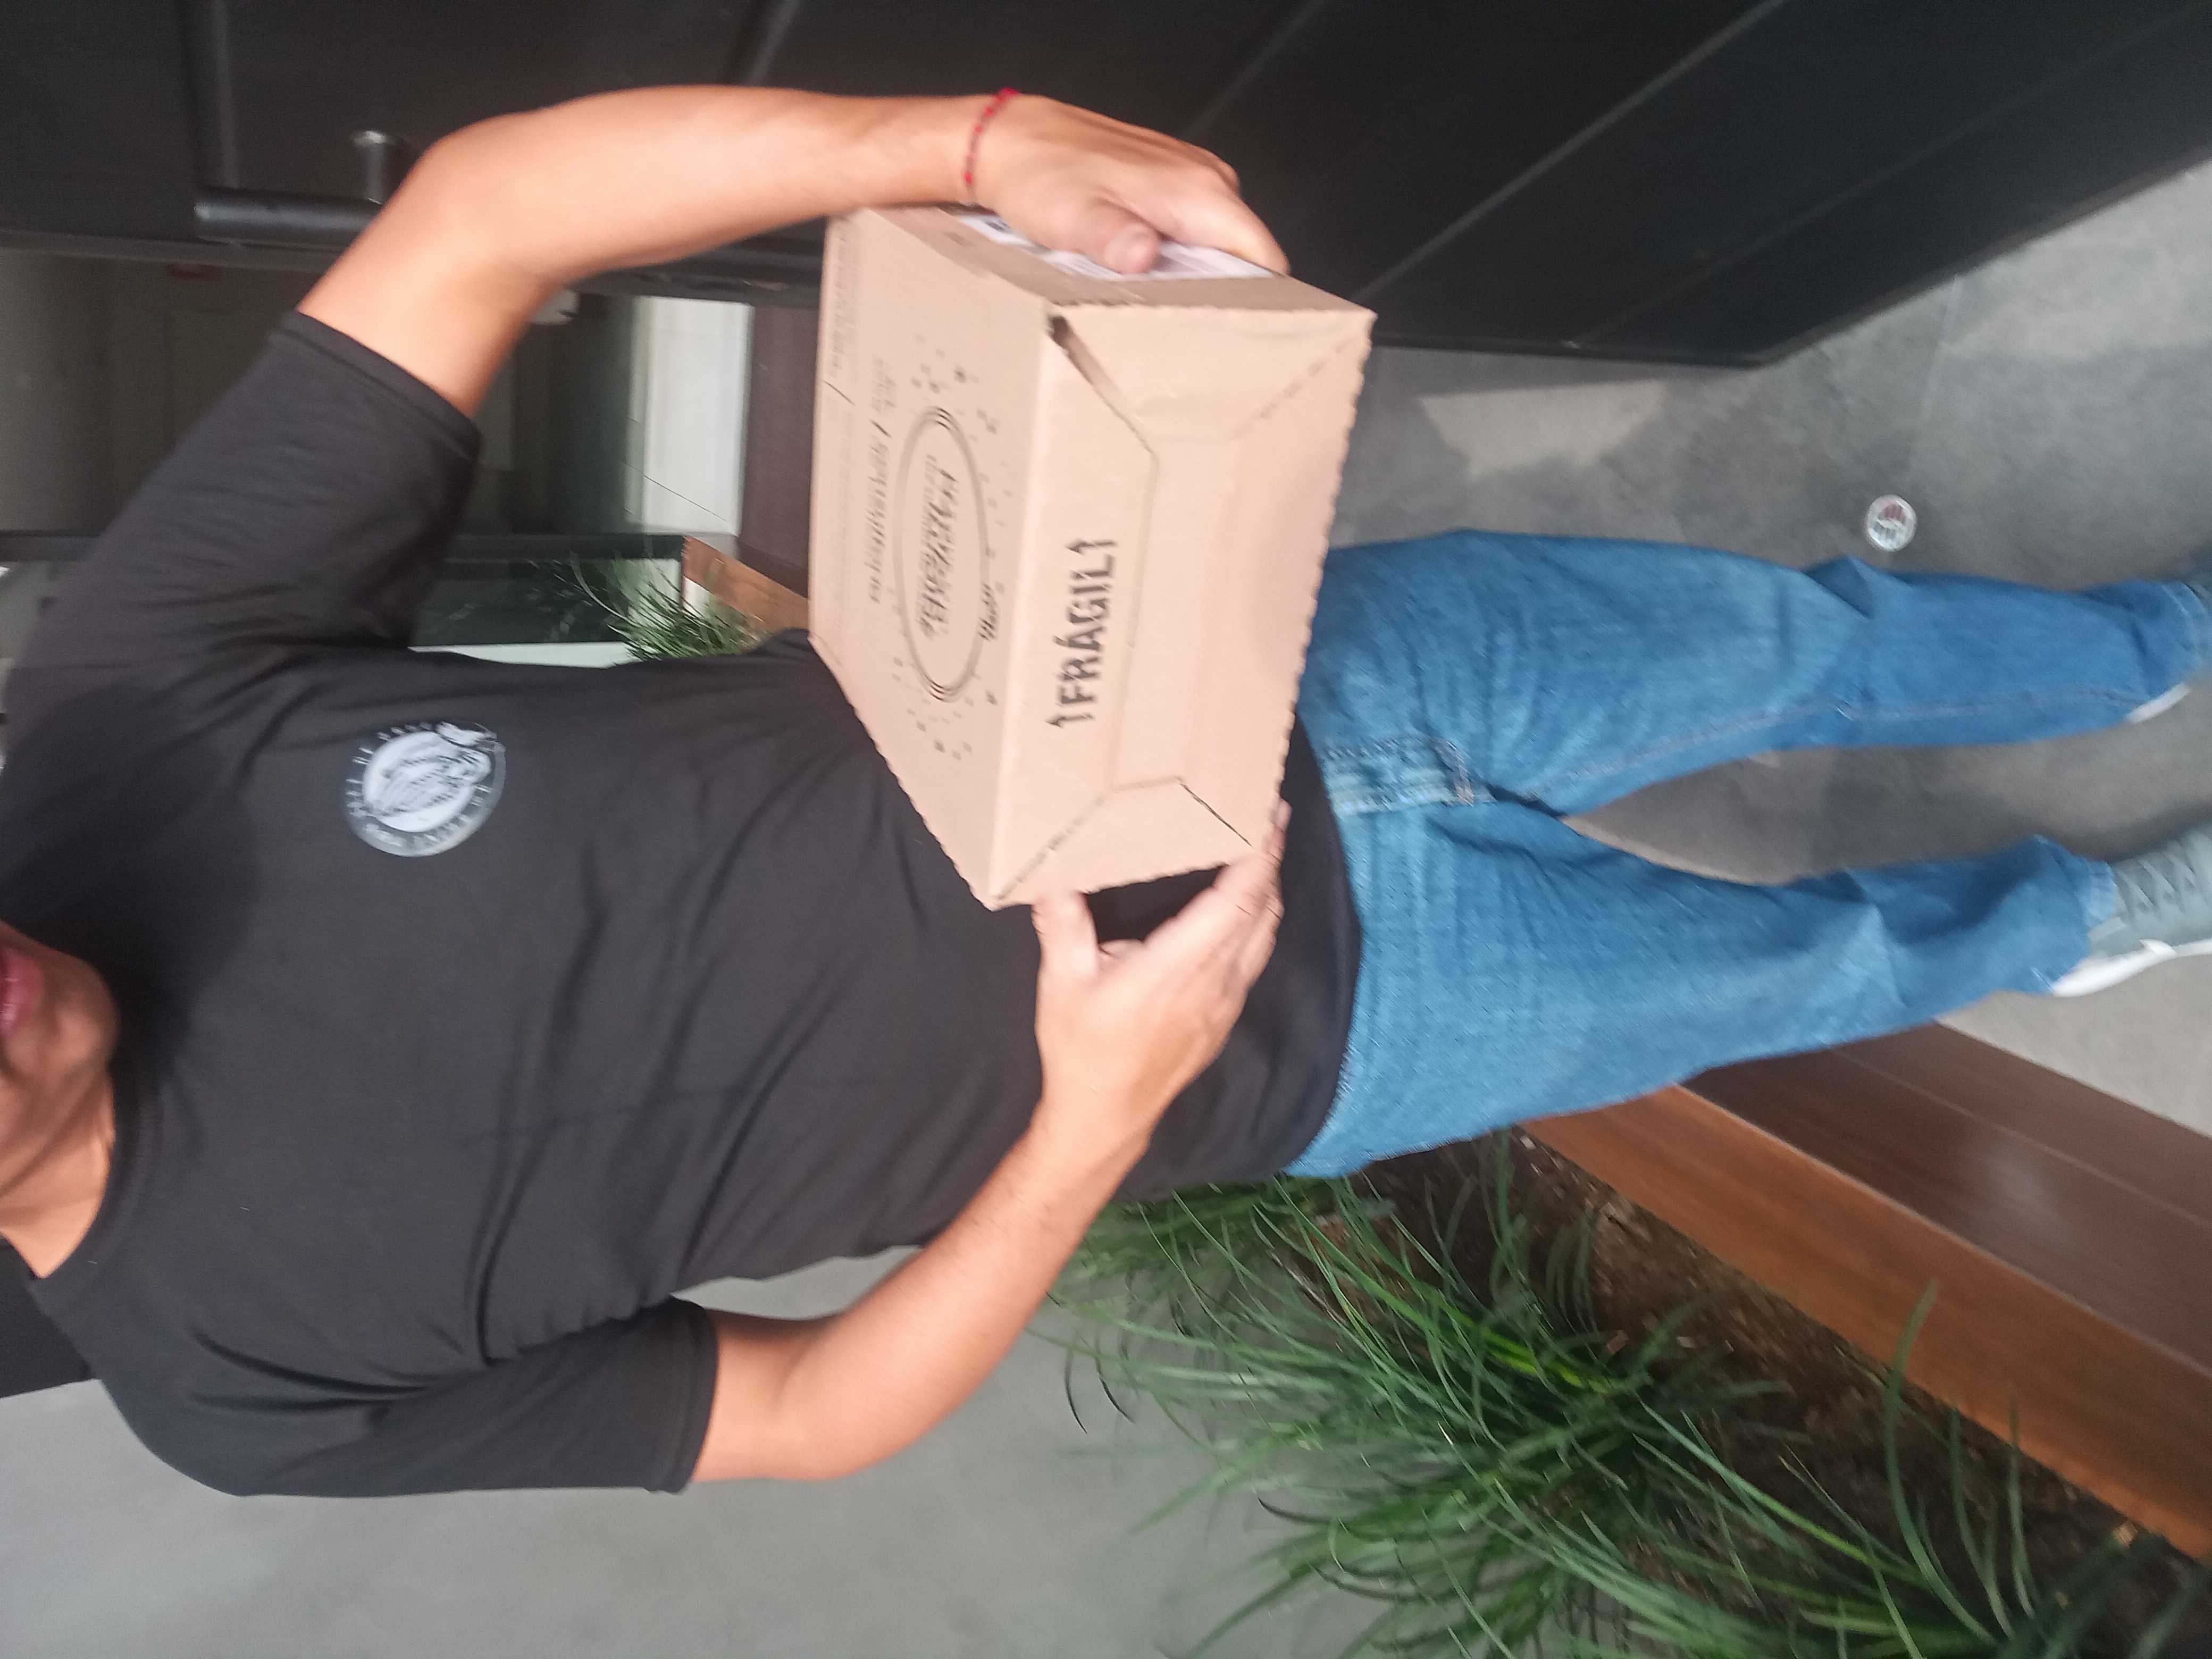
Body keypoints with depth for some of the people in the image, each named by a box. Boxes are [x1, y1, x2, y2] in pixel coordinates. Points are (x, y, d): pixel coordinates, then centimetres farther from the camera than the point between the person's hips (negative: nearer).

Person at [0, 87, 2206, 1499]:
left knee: (1795, 638, 16)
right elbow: (804, 1416, -6)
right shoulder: (250, 1365, -10)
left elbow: (476, 212, -13)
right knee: (1827, 965, 14)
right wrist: (1103, 1117, -23)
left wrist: (995, 139, -27)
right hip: (1311, 1016, -2)